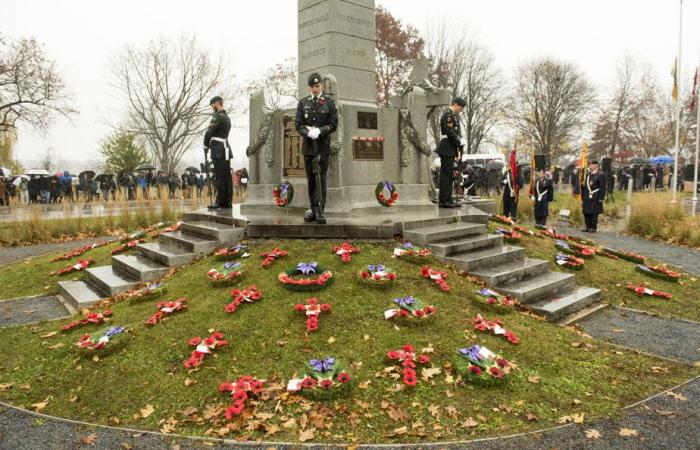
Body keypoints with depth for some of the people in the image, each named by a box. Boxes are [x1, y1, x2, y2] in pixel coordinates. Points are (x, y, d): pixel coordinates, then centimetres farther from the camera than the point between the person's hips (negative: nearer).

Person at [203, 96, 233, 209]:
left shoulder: (217, 116, -10)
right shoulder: (227, 117, 19)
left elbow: (209, 133, -16)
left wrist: (206, 146, -2)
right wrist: (210, 145, 9)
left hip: (218, 152, -9)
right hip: (226, 150, 9)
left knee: (220, 178, -7)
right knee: (226, 178, 7)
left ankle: (221, 202, -6)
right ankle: (227, 202, 10)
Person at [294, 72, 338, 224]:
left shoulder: (329, 102, 4)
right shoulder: (303, 103, 11)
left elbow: (333, 124, -1)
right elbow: (298, 124, 5)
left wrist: (319, 131, -16)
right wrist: (308, 132, -14)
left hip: (323, 146, -3)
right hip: (308, 146, 3)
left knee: (321, 178, -7)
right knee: (310, 179, 5)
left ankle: (320, 211, -7)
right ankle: (313, 210, 12)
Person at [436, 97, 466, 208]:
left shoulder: (454, 115, 20)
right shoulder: (448, 115, -12)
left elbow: (456, 133, 18)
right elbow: (450, 133, -19)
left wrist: (458, 147, 7)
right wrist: (459, 144, -8)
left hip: (451, 150, 10)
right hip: (447, 150, -10)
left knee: (449, 175, 11)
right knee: (446, 174, -8)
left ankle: (448, 200, 15)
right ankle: (444, 201, -6)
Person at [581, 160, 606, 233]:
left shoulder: (600, 176, -6)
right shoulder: (587, 175, 16)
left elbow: (602, 188, -9)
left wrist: (601, 198, -13)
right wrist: (582, 196, 15)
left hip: (595, 198, -7)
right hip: (587, 198, 7)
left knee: (594, 213, -4)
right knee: (586, 213, 9)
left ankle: (594, 228, 3)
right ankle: (588, 227, 18)